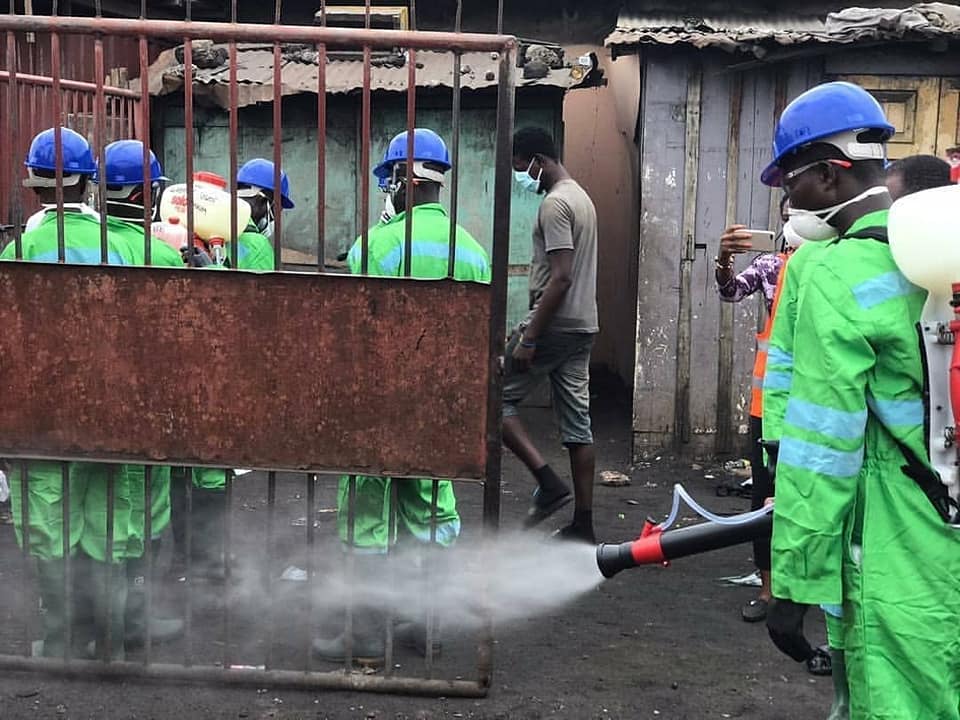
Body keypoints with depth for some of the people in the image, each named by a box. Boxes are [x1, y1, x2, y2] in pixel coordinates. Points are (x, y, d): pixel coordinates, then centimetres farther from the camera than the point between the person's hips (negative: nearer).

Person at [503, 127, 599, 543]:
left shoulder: (555, 204, -14)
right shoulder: (582, 198, 17)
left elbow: (560, 278, -22)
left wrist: (529, 338, -21)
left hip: (554, 324, -10)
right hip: (583, 326, 10)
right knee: (577, 421, 8)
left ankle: (549, 484, -7)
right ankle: (583, 525, 10)